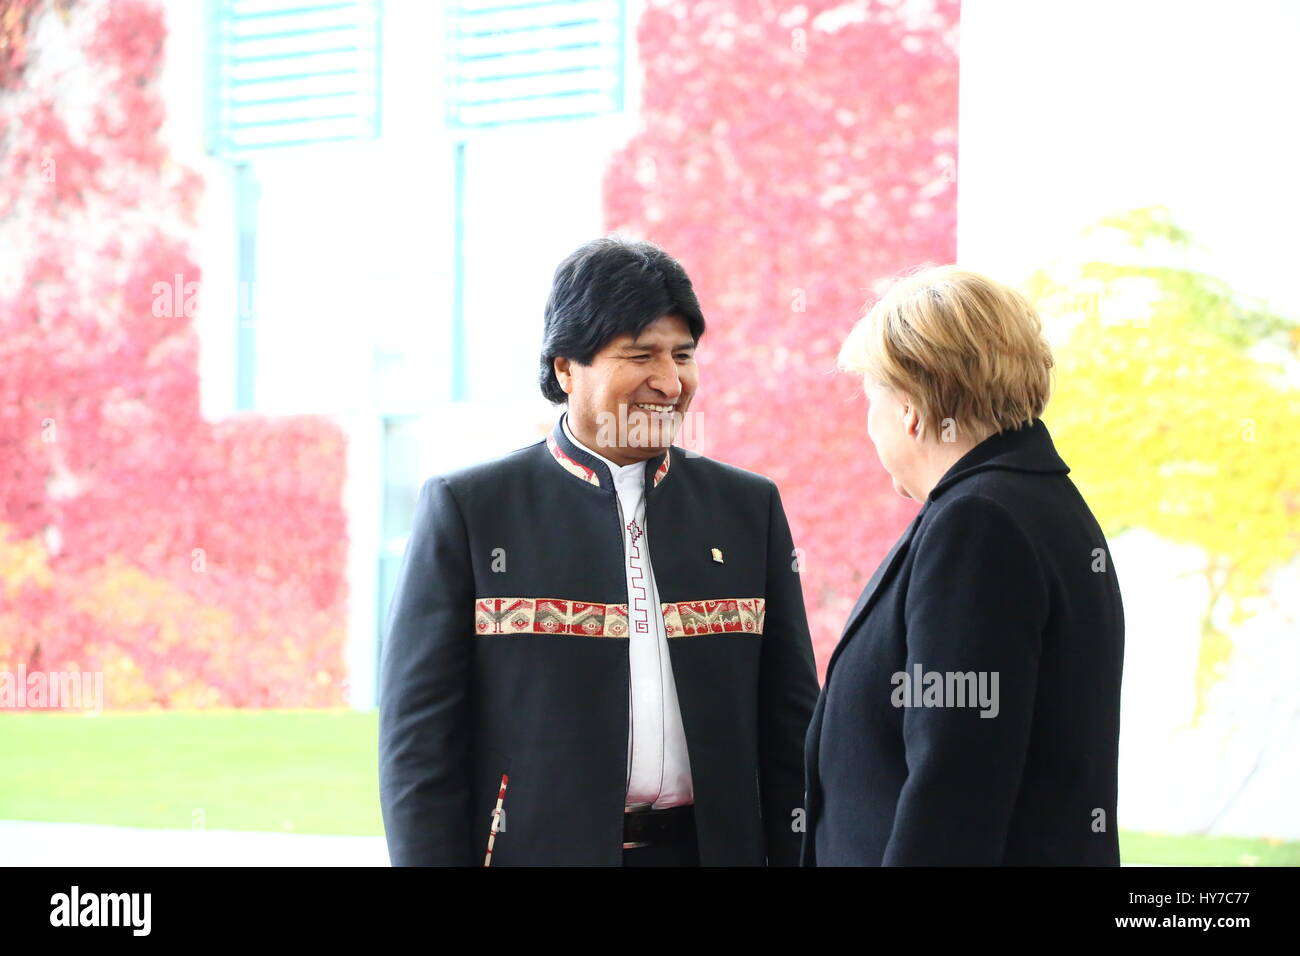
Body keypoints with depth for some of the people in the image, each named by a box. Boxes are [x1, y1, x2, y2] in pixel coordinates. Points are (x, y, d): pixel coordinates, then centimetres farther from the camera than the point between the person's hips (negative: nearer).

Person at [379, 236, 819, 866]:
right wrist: (433, 857, -10)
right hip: (536, 847, -3)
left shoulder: (749, 509, 10)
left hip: (714, 846, 3)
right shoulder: (467, 508, 0)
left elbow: (788, 724, 10)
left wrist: (797, 855, 3)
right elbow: (420, 737, -3)